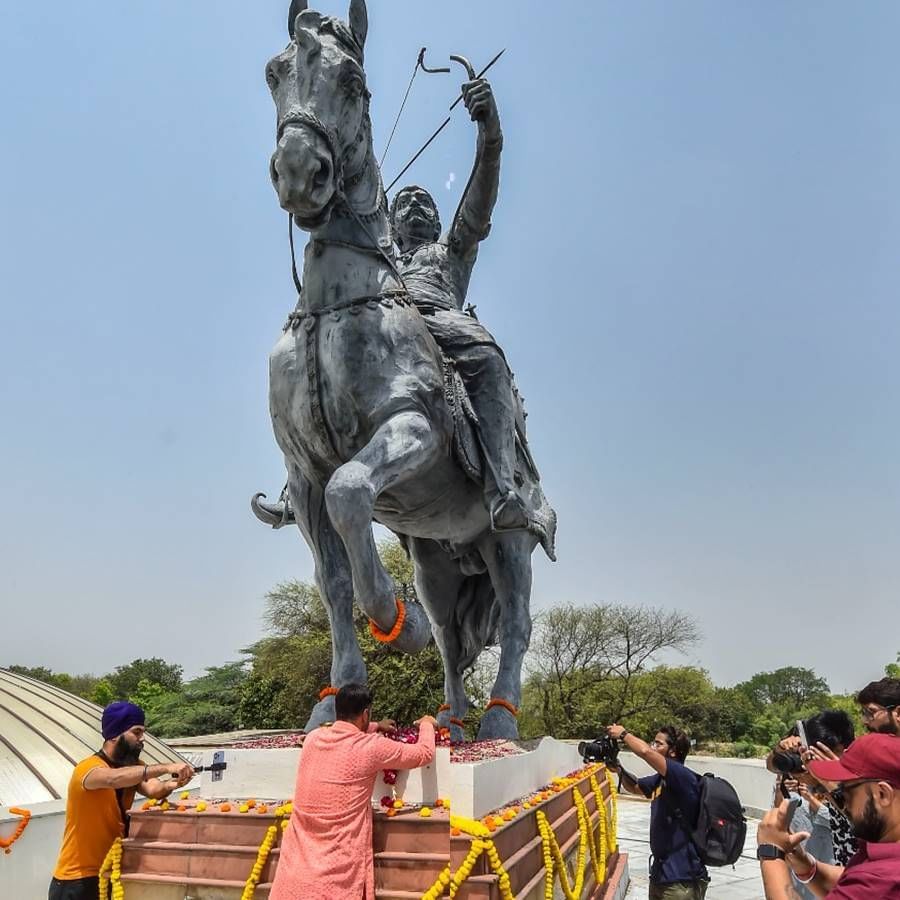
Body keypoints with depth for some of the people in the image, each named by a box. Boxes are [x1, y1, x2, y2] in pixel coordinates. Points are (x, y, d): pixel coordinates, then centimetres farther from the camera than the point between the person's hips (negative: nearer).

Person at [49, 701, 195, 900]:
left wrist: (172, 784, -36)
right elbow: (114, 778, -43)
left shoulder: (132, 765, 3)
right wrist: (165, 768, -45)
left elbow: (153, 790, -15)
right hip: (77, 881, -6)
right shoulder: (87, 768, -20)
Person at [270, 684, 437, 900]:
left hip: (296, 864, 5)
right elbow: (425, 754, 3)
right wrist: (426, 724, 22)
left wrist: (375, 727, 38)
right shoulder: (371, 747, -11)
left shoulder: (313, 738, 4)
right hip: (338, 872, -5)